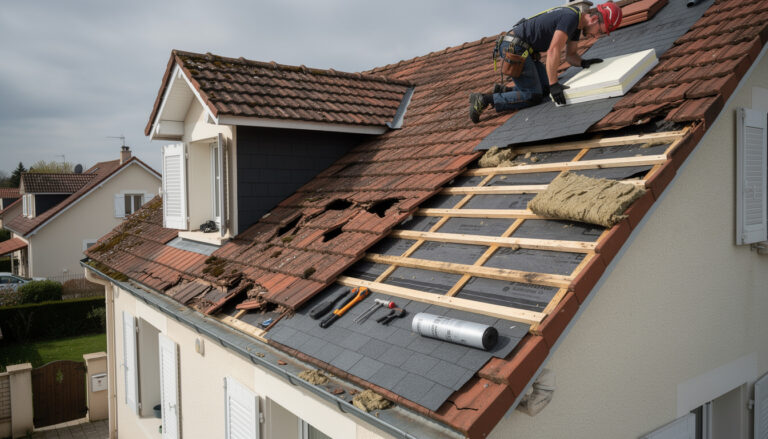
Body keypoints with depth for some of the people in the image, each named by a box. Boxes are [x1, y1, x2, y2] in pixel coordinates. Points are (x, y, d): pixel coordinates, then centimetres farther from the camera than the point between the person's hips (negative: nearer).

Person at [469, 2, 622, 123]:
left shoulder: (577, 24, 12)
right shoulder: (571, 17, -19)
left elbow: (570, 55, 18)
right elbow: (553, 51, -26)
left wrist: (584, 63, -3)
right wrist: (554, 84, -28)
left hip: (524, 50, 10)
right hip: (514, 47, -10)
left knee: (545, 90, 7)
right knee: (533, 96, -10)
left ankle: (503, 91, 15)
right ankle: (483, 100, -10)